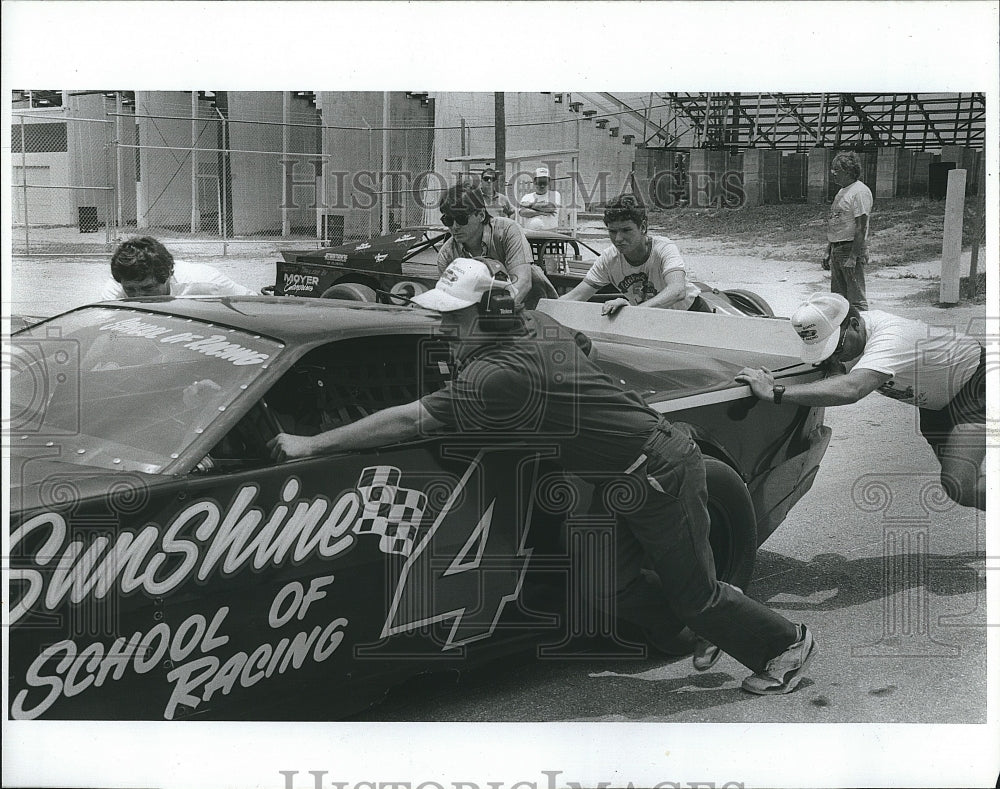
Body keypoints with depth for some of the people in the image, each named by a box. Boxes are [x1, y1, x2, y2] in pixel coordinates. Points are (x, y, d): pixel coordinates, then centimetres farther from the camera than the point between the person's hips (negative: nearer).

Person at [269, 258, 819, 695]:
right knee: (611, 586, 11)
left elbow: (409, 421, -29)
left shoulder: (497, 375, -28)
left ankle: (787, 645, 27)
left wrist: (311, 445, -23)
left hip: (660, 474, -9)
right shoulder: (536, 326, -1)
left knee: (692, 592, 5)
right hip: (625, 478, 9)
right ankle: (720, 623, 30)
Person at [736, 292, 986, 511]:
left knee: (960, 486, -23)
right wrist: (833, 365, -29)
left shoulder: (891, 338, -43)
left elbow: (850, 390, -59)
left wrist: (775, 392, -64)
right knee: (952, 481, 11)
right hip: (934, 399, 9)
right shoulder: (845, 338, -16)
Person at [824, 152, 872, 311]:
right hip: (837, 249, 10)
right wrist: (828, 252, 19)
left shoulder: (860, 192, -13)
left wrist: (853, 256, -23)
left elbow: (861, 227, -18)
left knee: (856, 298, -7)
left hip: (851, 249, -10)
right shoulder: (842, 192, 17)